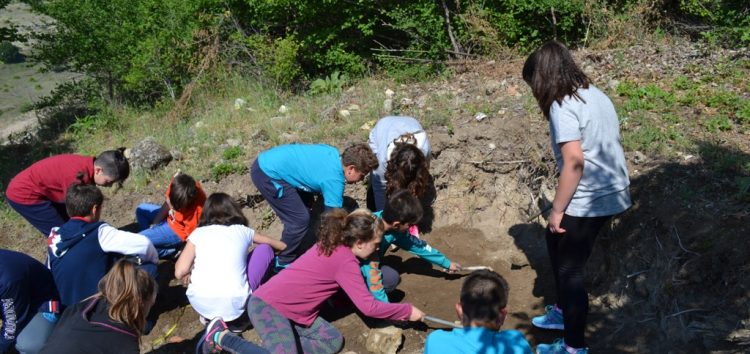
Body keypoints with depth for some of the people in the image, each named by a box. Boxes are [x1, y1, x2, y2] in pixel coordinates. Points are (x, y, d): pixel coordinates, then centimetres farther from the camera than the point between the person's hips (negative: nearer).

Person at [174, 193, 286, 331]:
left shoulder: (198, 233, 11)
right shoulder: (242, 231, 14)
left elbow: (180, 272, 0)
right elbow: (270, 242, 34)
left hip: (200, 304, 2)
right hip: (234, 305, -2)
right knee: (264, 249, 20)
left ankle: (208, 316, 19)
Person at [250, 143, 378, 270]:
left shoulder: (334, 154, 3)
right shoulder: (334, 180, -20)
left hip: (268, 162, 10)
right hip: (267, 173, -10)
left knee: (300, 214, 18)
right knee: (300, 220, -5)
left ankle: (294, 254, 32)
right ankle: (283, 264, 12)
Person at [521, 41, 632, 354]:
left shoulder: (562, 106, -17)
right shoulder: (596, 95, 9)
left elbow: (574, 161, -25)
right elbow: (606, 146, 14)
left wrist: (557, 209, -17)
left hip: (587, 201, -9)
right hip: (611, 193, 9)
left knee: (569, 269, 6)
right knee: (557, 243, 26)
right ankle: (564, 311, 44)